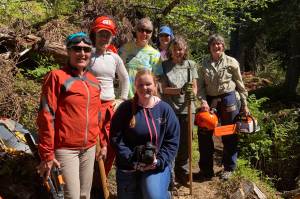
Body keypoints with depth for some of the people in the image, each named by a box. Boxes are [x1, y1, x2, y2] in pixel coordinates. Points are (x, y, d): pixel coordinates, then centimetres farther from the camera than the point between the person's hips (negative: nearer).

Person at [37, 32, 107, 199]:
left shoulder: (93, 81, 9)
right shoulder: (57, 76, -10)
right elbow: (46, 117, -12)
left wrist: (103, 143, 16)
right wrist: (47, 154, -13)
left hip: (90, 148, 6)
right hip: (66, 149, -6)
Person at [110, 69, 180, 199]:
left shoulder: (165, 109, -2)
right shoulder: (125, 108, -5)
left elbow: (172, 141, -2)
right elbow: (116, 138, -7)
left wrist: (159, 161, -14)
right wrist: (133, 161, -14)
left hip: (157, 166, -1)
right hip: (128, 166, 1)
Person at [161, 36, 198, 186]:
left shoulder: (191, 65, 6)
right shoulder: (165, 65, 1)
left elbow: (194, 87, 5)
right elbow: (164, 89, -4)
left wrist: (191, 93, -18)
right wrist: (180, 90, -21)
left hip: (186, 108, 2)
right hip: (169, 109, -2)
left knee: (184, 142, 9)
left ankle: (183, 174, 24)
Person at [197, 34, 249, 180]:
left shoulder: (231, 62, 0)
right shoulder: (204, 64, 6)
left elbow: (240, 85, 2)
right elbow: (201, 86, 2)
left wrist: (244, 105, 1)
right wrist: (203, 101, -13)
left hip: (228, 100, -2)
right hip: (210, 101, 3)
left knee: (229, 135, 6)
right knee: (204, 134, 4)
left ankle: (229, 168, 22)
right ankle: (206, 169, 19)